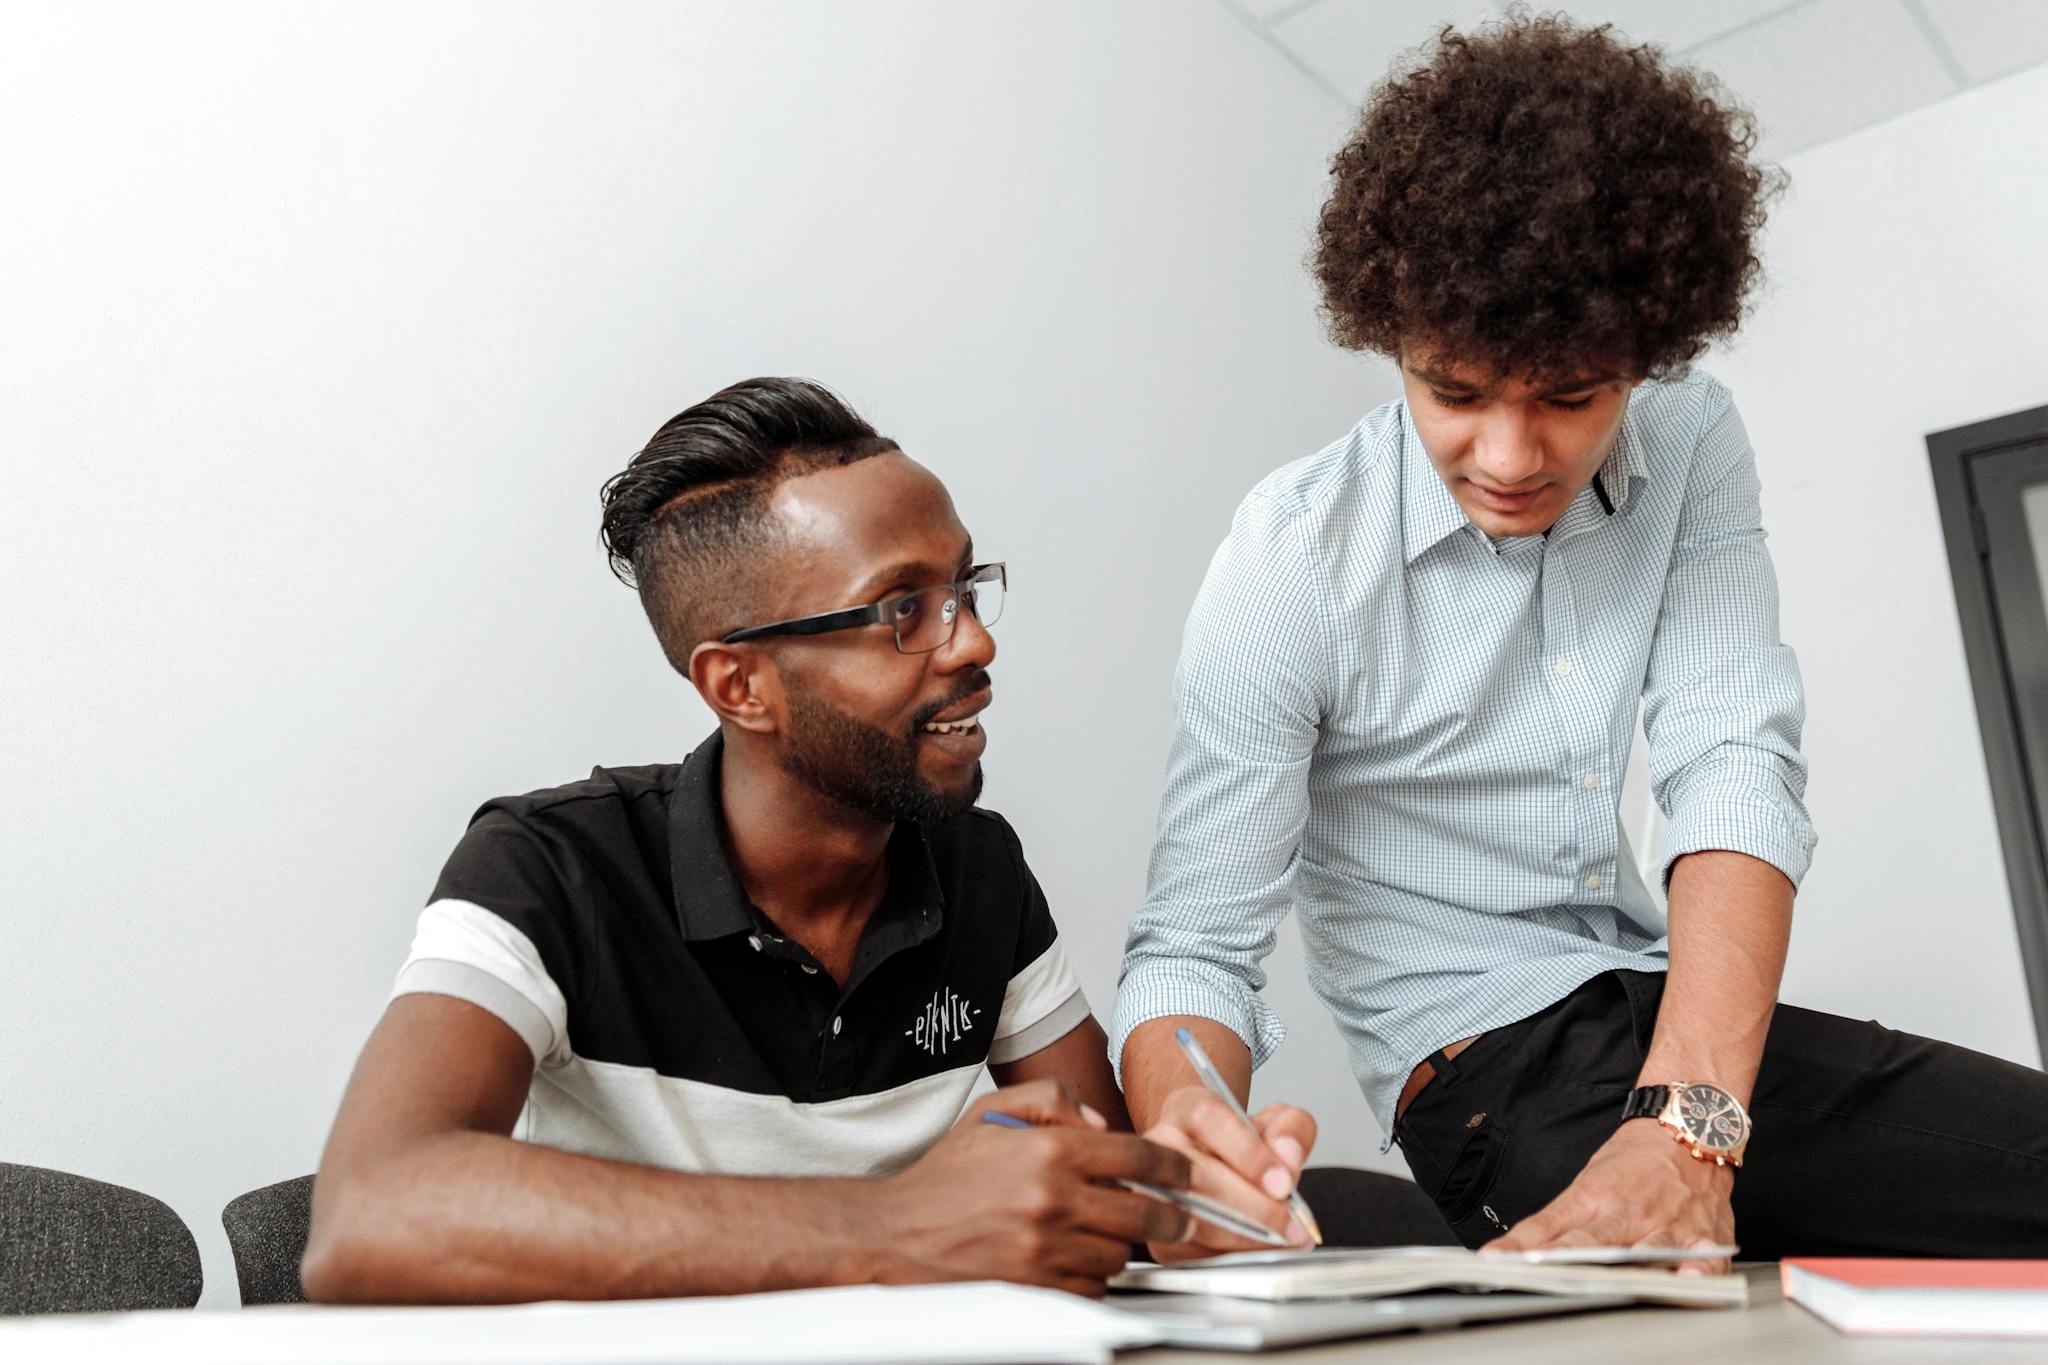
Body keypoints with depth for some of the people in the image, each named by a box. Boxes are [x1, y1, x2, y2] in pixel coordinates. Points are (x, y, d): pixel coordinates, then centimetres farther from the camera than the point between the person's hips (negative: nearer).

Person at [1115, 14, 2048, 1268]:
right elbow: (1197, 945, -15)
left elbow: (1735, 765, -14)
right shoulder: (1294, 561, -16)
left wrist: (1687, 1121, -29)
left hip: (1687, 1015, 5)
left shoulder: (1691, 446, -2)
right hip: (1483, 1057, -5)